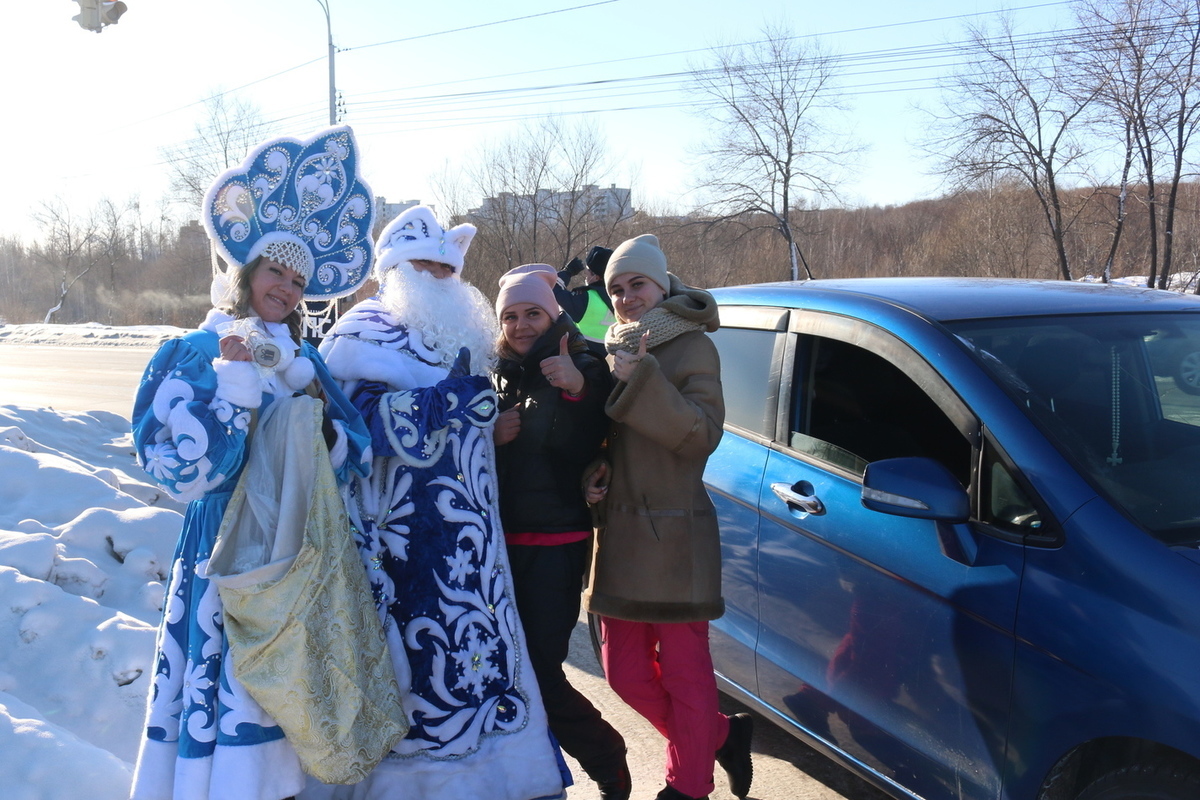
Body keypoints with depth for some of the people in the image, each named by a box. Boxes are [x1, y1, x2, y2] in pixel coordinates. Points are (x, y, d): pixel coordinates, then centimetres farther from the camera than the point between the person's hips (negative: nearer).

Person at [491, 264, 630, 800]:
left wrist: (577, 391, -25)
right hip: (502, 539, 5)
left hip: (556, 543, -5)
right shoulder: (497, 376, 10)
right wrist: (489, 437, -8)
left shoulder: (585, 371, -3)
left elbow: (584, 453, -11)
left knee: (540, 673, -6)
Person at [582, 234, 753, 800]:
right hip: (617, 533, 7)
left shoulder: (691, 347, -4)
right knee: (625, 673, 12)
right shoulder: (612, 352, 14)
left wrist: (640, 381, -23)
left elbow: (702, 434, -17)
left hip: (673, 536, -7)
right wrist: (591, 475, 1)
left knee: (685, 672, 3)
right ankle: (723, 735, 33)